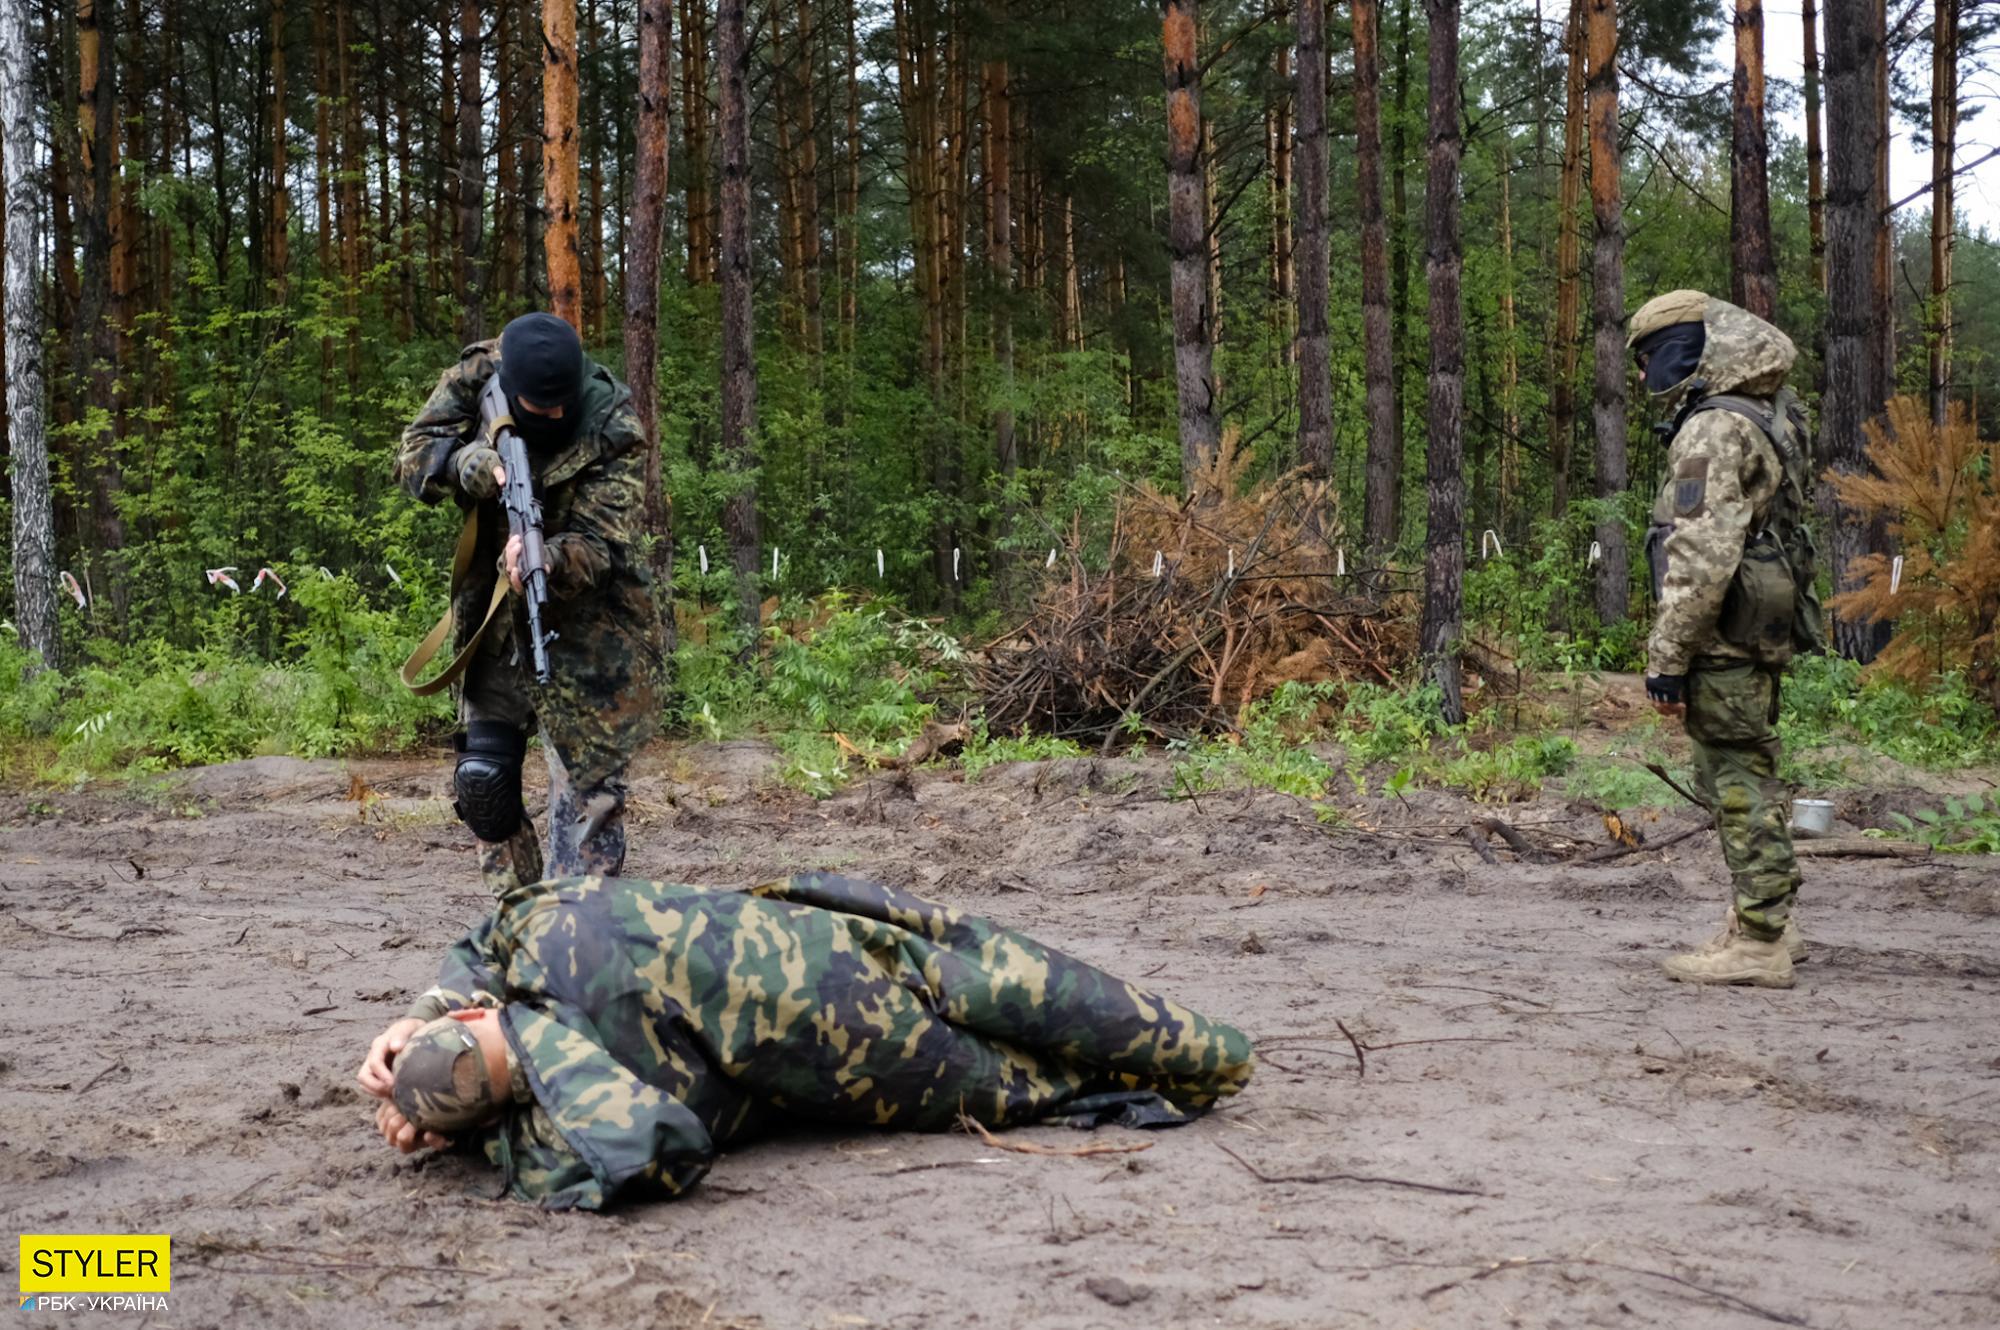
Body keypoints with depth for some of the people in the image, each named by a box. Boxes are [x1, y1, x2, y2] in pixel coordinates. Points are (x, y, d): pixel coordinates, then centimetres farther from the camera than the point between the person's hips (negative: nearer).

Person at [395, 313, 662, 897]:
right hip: (495, 619, 4)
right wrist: (470, 462, -28)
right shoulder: (476, 378, -8)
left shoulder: (615, 433, -21)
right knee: (481, 778, 4)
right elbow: (414, 455, -6)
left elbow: (598, 543, -26)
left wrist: (544, 561, -48)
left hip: (588, 625, -4)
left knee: (588, 786, -4)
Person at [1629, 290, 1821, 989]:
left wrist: (1667, 656, -20)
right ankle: (1766, 923, 26)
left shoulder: (1715, 429, -16)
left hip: (1724, 640, -10)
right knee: (1746, 775, 17)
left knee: (1739, 782, -5)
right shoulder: (1769, 417, 16)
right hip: (1761, 634, 10)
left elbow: (1700, 556, -23)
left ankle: (1758, 944, -1)